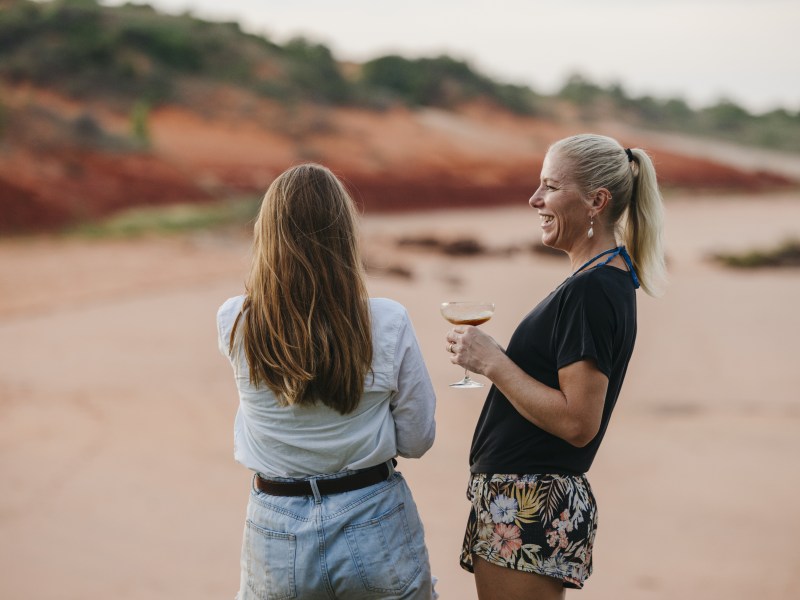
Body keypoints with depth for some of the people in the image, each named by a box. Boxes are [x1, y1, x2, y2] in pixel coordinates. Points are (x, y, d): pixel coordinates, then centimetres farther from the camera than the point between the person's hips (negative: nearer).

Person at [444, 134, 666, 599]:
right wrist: (492, 358, 12)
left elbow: (577, 422, -23)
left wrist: (492, 362, -17)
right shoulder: (611, 278, 13)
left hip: (531, 509, -10)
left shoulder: (591, 291, -19)